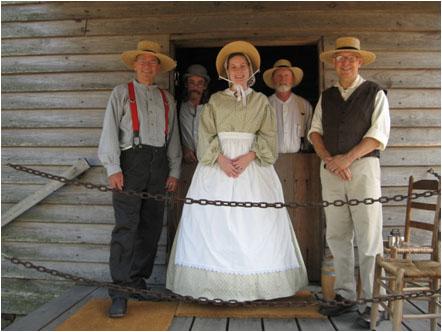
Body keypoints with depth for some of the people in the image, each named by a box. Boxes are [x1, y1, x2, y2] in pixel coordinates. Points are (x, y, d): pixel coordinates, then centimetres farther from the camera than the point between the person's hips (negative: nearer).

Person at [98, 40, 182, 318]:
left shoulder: (167, 99, 20)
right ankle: (120, 293, -8)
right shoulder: (122, 93, 10)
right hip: (131, 161, -4)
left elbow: (174, 136, 17)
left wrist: (174, 171, 8)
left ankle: (138, 281, 19)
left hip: (159, 164, 4)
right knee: (126, 225, -11)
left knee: (151, 226, 5)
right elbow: (110, 131, 1)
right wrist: (113, 167, -9)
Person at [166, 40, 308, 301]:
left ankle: (256, 282, 4)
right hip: (218, 163, 0)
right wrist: (221, 158, -13)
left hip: (252, 165, 0)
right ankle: (216, 282, 3)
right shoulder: (215, 100, 12)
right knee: (216, 221, -3)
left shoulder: (261, 101, 12)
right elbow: (206, 135, 3)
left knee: (255, 222, -4)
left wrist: (248, 157, -14)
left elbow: (268, 136, 2)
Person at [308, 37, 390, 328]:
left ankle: (373, 302, 3)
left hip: (363, 166, -4)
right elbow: (315, 131, 9)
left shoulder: (374, 93, 5)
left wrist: (347, 158, -13)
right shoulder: (326, 97, 17)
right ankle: (345, 296, 17)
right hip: (331, 171, 4)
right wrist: (329, 159, -8)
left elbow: (378, 135, -4)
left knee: (369, 238, -5)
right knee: (337, 237, 7)